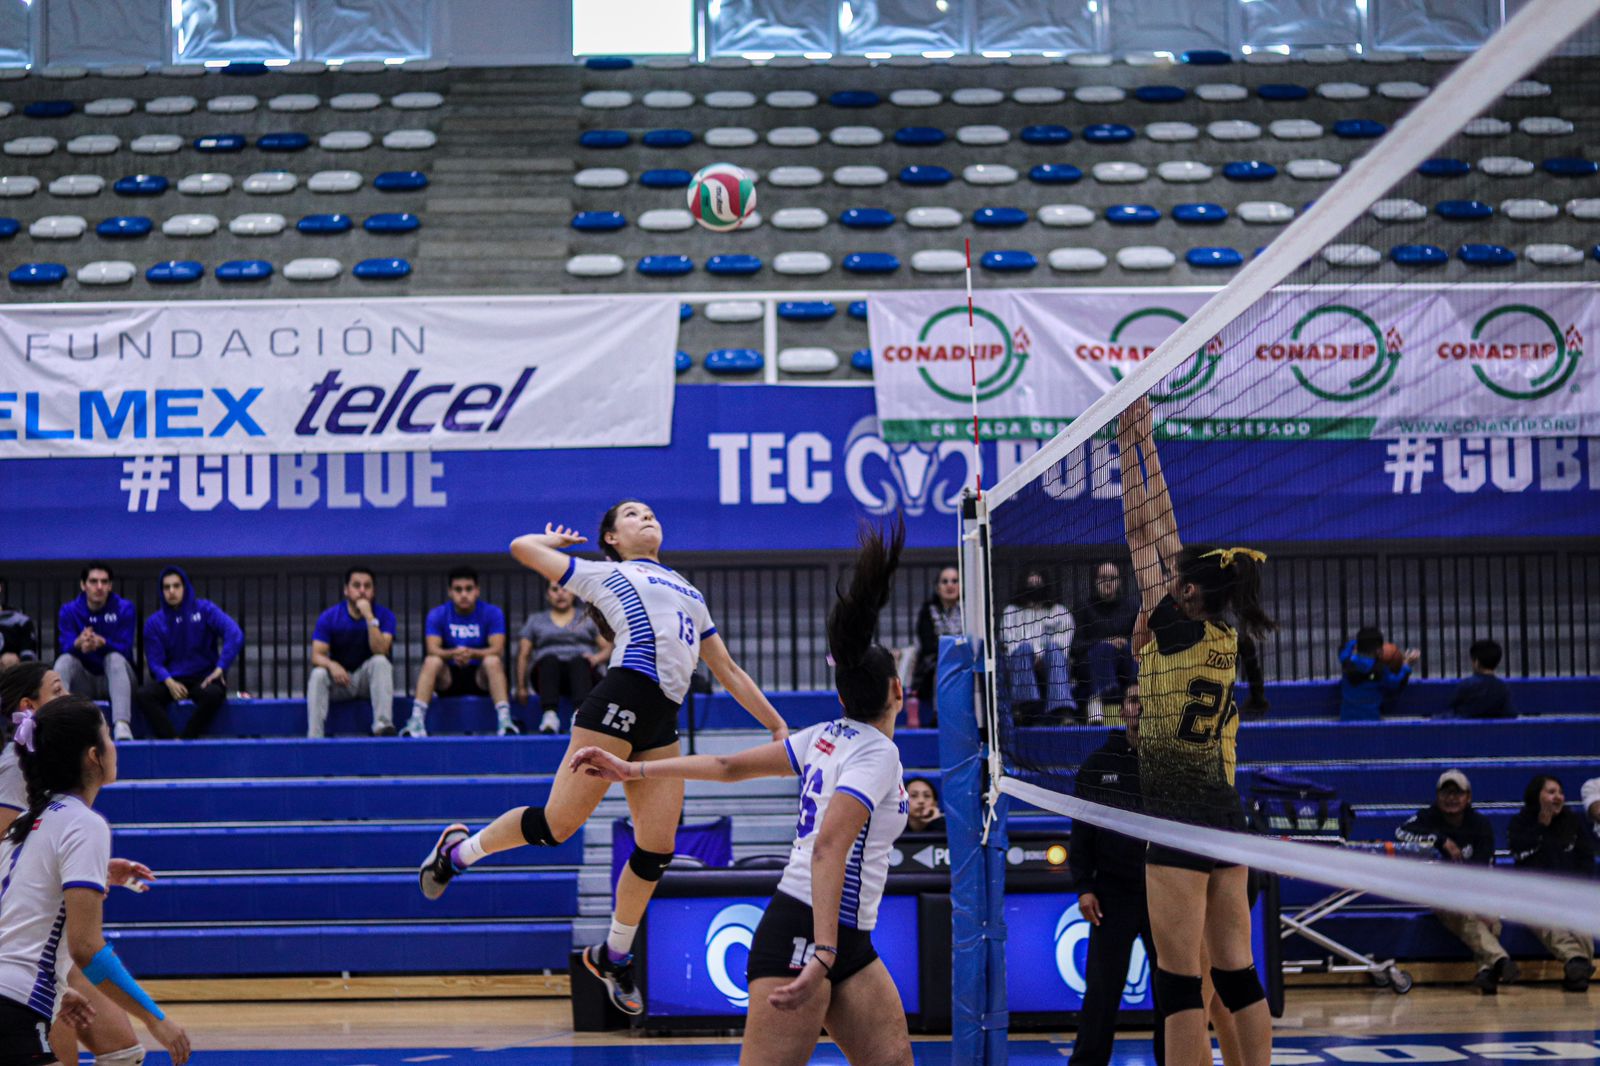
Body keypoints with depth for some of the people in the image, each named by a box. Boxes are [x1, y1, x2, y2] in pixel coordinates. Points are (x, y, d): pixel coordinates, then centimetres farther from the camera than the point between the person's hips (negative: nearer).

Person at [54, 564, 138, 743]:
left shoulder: (125, 608, -4)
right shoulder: (69, 611, 0)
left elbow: (125, 648, -16)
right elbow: (64, 647, -14)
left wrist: (102, 642, -39)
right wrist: (78, 643, -39)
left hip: (116, 679, -1)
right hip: (83, 684, 1)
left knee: (115, 658, -32)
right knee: (65, 660, -26)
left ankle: (122, 727, -52)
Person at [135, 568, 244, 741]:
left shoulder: (204, 609, 3)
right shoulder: (154, 623, 10)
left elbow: (235, 635, -10)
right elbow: (155, 662, 5)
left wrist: (220, 668, -19)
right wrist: (169, 682, -17)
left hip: (204, 678, -2)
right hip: (172, 680, 2)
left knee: (213, 694, -38)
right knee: (142, 695, -29)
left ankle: (188, 739, -27)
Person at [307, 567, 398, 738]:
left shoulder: (384, 615, -7)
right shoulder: (329, 617, -4)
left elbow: (380, 651, -22)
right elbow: (317, 656, -11)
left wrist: (369, 617, -29)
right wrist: (331, 665, -34)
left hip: (369, 678, -1)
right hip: (340, 679, 1)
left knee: (381, 662, -31)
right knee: (318, 674, -29)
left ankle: (383, 726, -41)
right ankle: (314, 736, -35)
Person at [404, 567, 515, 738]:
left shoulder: (492, 613, -4)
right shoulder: (437, 615, -1)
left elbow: (498, 650, -16)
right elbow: (433, 650, -14)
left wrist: (472, 653, -37)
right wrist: (453, 654, -37)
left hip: (481, 678, -1)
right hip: (448, 678, 1)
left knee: (493, 661, -31)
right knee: (431, 661, -28)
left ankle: (504, 719, -43)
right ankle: (417, 720, -38)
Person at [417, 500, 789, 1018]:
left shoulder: (690, 594, 29)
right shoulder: (606, 575, 12)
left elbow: (729, 671, 31)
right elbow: (522, 547, 8)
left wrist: (777, 725, 26)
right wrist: (555, 541, 30)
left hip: (662, 726, 6)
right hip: (621, 699, -6)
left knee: (657, 851, -1)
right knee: (557, 824, -10)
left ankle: (614, 956, 17)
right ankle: (459, 849, 14)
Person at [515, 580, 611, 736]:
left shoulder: (589, 618, 22)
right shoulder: (535, 620, 24)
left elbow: (609, 647, 12)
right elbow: (523, 655, 15)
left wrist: (597, 658, -12)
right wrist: (521, 687, 1)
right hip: (547, 669, 1)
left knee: (580, 661, -36)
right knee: (550, 659, -35)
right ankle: (550, 715, -55)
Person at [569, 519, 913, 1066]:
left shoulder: (830, 736, 12)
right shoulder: (875, 752, -12)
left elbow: (728, 765, 12)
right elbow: (828, 847, -24)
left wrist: (634, 770, 18)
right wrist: (823, 955, -30)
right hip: (805, 936, -9)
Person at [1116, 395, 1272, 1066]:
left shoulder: (1176, 628, -11)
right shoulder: (1226, 639, 8)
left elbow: (1145, 529, -7)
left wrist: (1135, 436, -2)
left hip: (1179, 822, -8)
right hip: (1227, 814, 8)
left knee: (1180, 982, -7)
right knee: (1236, 972, 9)